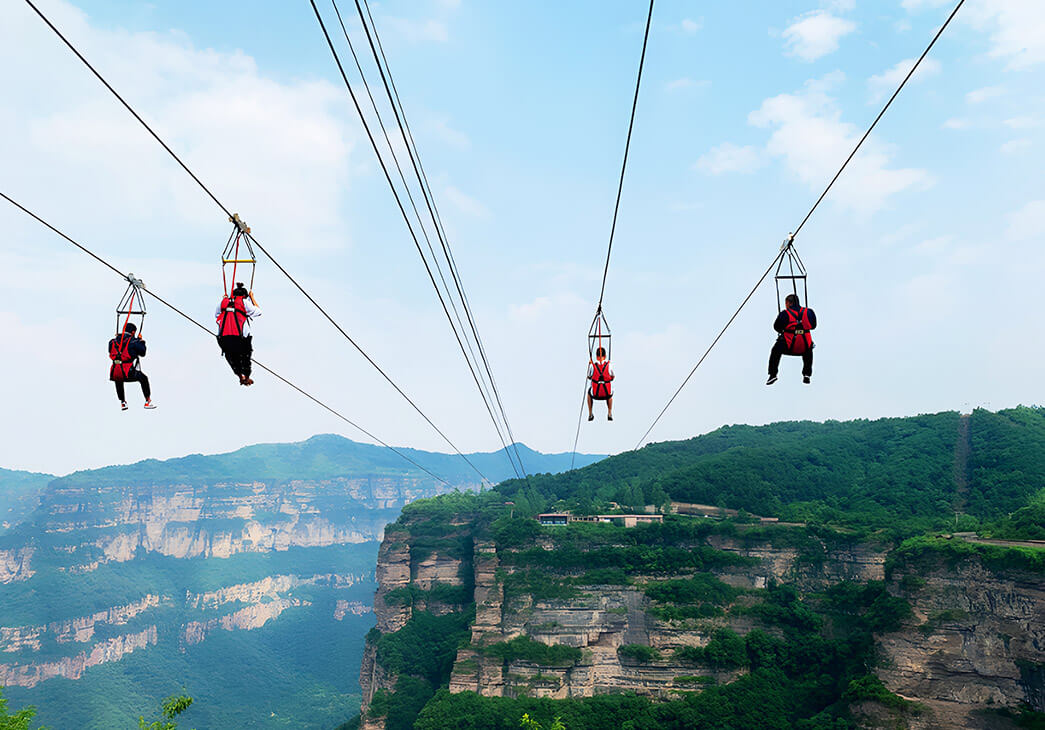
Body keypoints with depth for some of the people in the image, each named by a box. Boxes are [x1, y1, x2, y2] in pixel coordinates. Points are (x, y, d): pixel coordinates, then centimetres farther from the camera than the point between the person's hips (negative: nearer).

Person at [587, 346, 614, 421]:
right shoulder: (609, 365, -8)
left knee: (589, 391, 36)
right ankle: (610, 414, 30)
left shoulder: (592, 365, -10)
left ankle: (590, 414, 36)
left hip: (595, 394, -1)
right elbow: (612, 378, 9)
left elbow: (589, 377, 9)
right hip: (607, 394, 1)